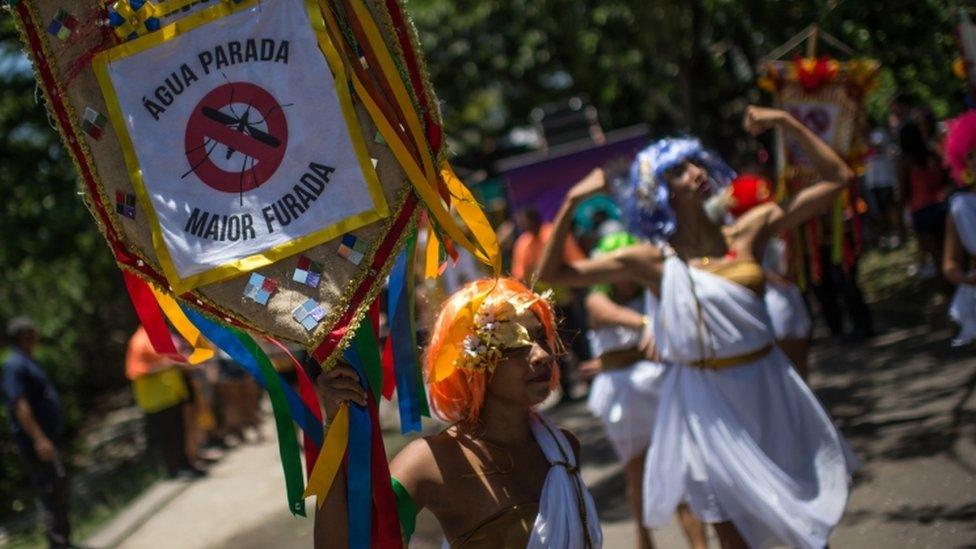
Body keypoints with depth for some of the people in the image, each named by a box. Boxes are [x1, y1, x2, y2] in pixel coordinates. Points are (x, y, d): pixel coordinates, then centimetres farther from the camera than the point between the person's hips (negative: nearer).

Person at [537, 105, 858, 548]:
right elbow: (551, 273, -5)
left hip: (770, 390, 2)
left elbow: (837, 178, 3)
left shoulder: (749, 231, 0)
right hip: (708, 404, -2)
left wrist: (787, 124, -5)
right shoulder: (654, 261, -5)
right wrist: (572, 203, -12)